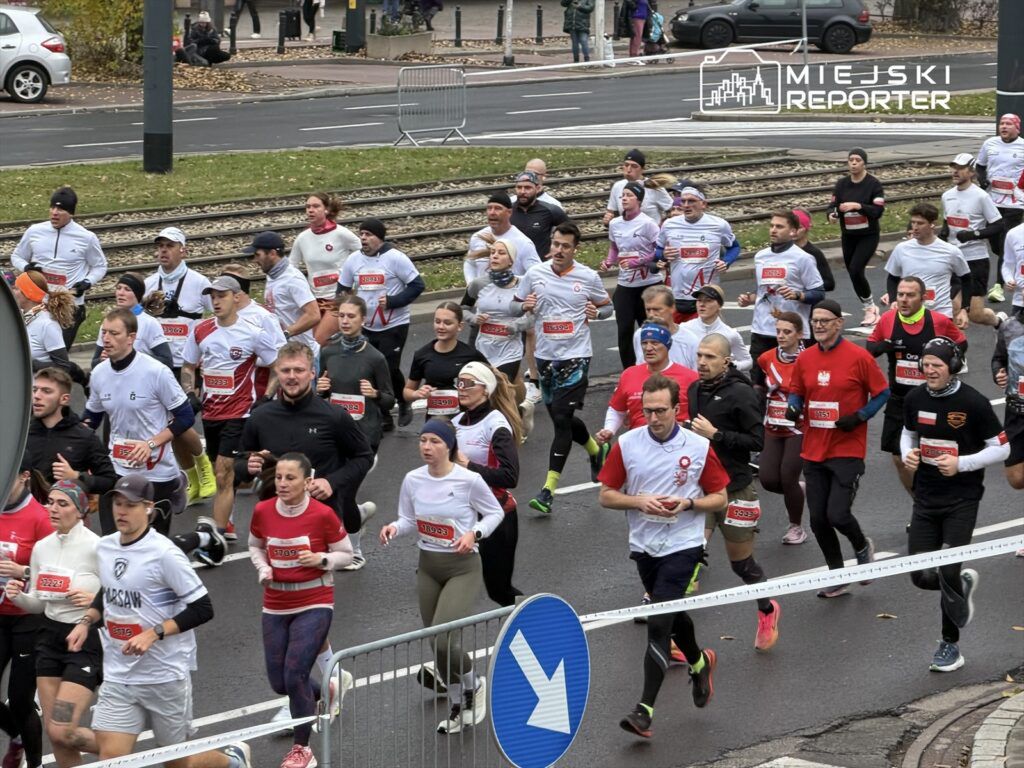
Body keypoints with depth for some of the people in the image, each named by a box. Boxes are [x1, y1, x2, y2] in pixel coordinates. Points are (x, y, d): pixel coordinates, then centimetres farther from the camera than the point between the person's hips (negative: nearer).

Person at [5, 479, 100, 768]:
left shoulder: (95, 547, -16)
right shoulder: (41, 547, 4)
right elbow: (38, 603, 12)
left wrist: (95, 600, -29)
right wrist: (18, 596, -8)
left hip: (86, 641, -6)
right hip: (50, 638, 6)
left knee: (62, 731, -13)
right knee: (53, 732, 6)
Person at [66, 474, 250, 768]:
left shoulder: (164, 553, -16)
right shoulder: (104, 547, 4)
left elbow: (203, 609, -15)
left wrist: (154, 633, -23)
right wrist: (86, 621, 6)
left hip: (166, 675, -5)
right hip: (118, 677, 5)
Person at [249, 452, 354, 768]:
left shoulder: (323, 514, -14)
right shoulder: (262, 511, -5)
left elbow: (345, 555, -2)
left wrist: (321, 559, -21)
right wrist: (263, 569, -6)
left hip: (314, 605, -5)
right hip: (275, 606, 5)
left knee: (294, 676, -14)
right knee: (279, 682, 9)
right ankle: (324, 692, 44)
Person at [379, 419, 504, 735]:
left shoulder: (469, 480, -15)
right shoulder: (413, 480, -3)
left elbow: (495, 512, -2)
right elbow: (408, 519, 9)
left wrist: (474, 533, -18)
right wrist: (394, 528, -13)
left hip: (463, 569, -5)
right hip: (428, 567, 5)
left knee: (443, 640, -18)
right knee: (436, 644, 10)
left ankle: (474, 683, 13)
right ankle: (459, 707, 30)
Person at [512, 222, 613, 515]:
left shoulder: (589, 277, -3)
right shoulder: (535, 274, 2)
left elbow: (607, 305, 11)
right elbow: (515, 305, 11)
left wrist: (596, 312, -11)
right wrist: (525, 306, -11)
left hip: (575, 356, -4)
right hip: (546, 355, 4)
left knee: (561, 417, -12)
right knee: (561, 417, 15)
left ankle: (548, 490, -10)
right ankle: (596, 451, 47)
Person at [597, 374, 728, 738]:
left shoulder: (699, 447, -8)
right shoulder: (627, 444, -3)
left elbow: (719, 497, 0)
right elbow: (606, 495, 1)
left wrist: (687, 504, -18)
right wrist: (639, 502, -17)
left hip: (682, 547, -4)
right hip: (643, 546, 4)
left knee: (659, 625, -14)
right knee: (672, 615, 22)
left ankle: (645, 709, -13)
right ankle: (699, 663, 53)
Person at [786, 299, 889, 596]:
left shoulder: (858, 357, -9)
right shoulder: (805, 359, 4)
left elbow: (882, 393, -2)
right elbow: (796, 392, 15)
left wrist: (859, 417, -14)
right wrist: (794, 407, -7)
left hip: (848, 451, -5)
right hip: (814, 451, 5)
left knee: (837, 515, -12)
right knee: (818, 519, 5)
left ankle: (862, 547, 21)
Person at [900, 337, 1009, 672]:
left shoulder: (973, 402, -14)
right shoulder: (916, 398, 1)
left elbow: (1001, 448, -8)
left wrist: (961, 464, -20)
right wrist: (908, 454, -4)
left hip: (962, 500, -5)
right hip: (926, 498, 5)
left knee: (947, 573, -9)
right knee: (921, 577, 2)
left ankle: (950, 645, 9)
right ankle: (964, 583, 36)